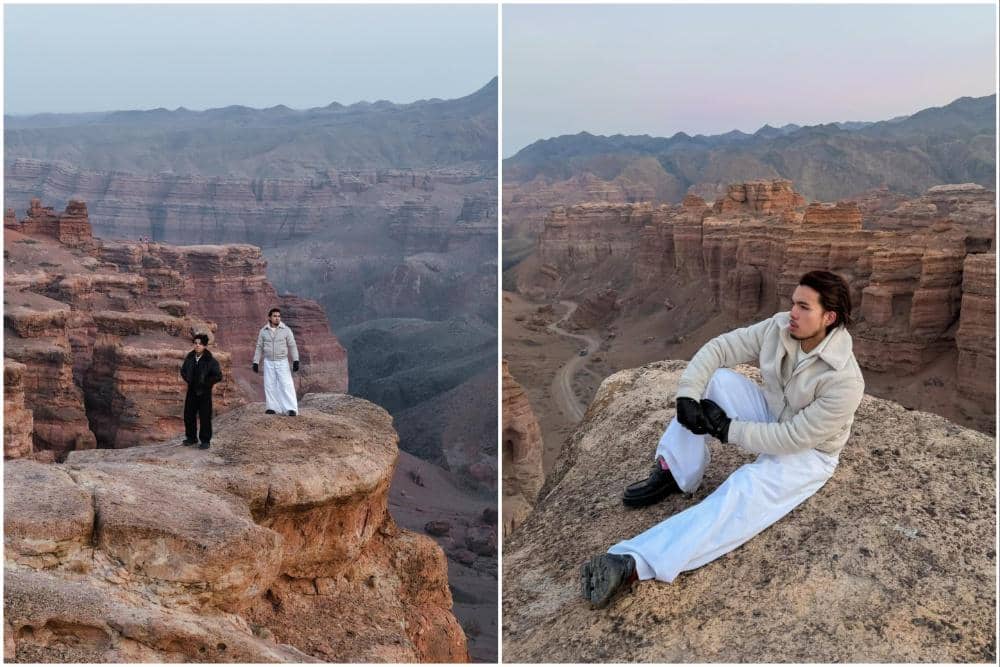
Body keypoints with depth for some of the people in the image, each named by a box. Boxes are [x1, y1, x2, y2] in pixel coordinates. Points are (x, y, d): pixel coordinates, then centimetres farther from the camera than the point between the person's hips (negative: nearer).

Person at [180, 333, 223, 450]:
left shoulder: (211, 361, -13)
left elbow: (218, 376, -13)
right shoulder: (190, 358, 2)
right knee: (189, 415, 12)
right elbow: (183, 370, 18)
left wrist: (205, 383, -14)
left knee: (205, 417, -1)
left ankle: (205, 440, 9)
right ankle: (191, 437, 27)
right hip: (192, 391, 5)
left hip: (204, 392, -5)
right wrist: (188, 380, 3)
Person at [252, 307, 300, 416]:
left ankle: (291, 409, -13)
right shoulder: (263, 331, 2)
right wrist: (255, 362, 3)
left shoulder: (286, 330, -4)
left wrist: (295, 361, -11)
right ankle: (272, 407, 11)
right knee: (270, 385, 3)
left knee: (286, 385, -10)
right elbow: (259, 347, 7)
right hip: (268, 362, 3)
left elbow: (292, 346, -4)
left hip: (282, 362, -2)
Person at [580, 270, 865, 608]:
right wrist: (686, 395, -28)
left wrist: (729, 430, -27)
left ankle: (634, 563, -51)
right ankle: (674, 473, -12)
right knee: (714, 378, -18)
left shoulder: (845, 381, -31)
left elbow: (795, 437, -30)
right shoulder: (780, 328, -15)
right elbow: (719, 348, -14)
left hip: (808, 453, -7)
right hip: (771, 418, 7)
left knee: (741, 494, -35)